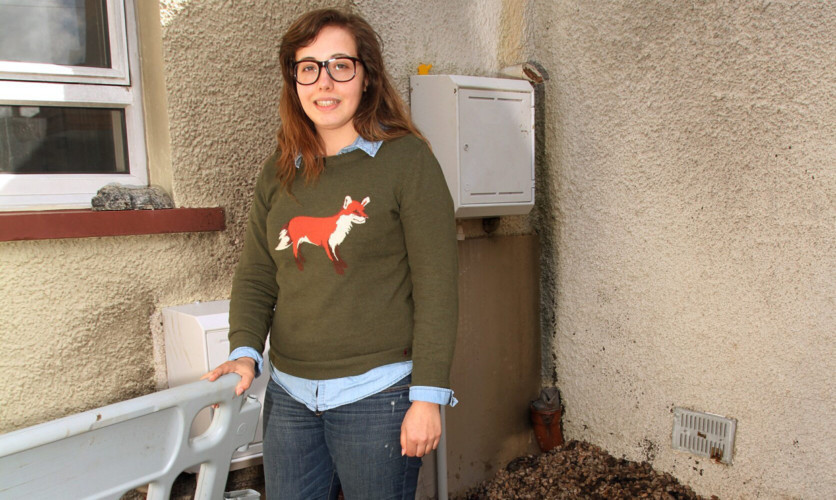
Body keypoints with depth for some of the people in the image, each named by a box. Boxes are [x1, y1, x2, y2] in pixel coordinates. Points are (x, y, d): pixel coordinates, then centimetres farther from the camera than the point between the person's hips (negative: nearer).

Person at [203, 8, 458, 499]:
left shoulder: (406, 159, -9)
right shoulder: (278, 171, 7)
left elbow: (436, 288, -11)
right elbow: (255, 276, 10)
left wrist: (428, 397, -13)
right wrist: (245, 350, -6)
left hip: (377, 394, -4)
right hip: (288, 395, 5)